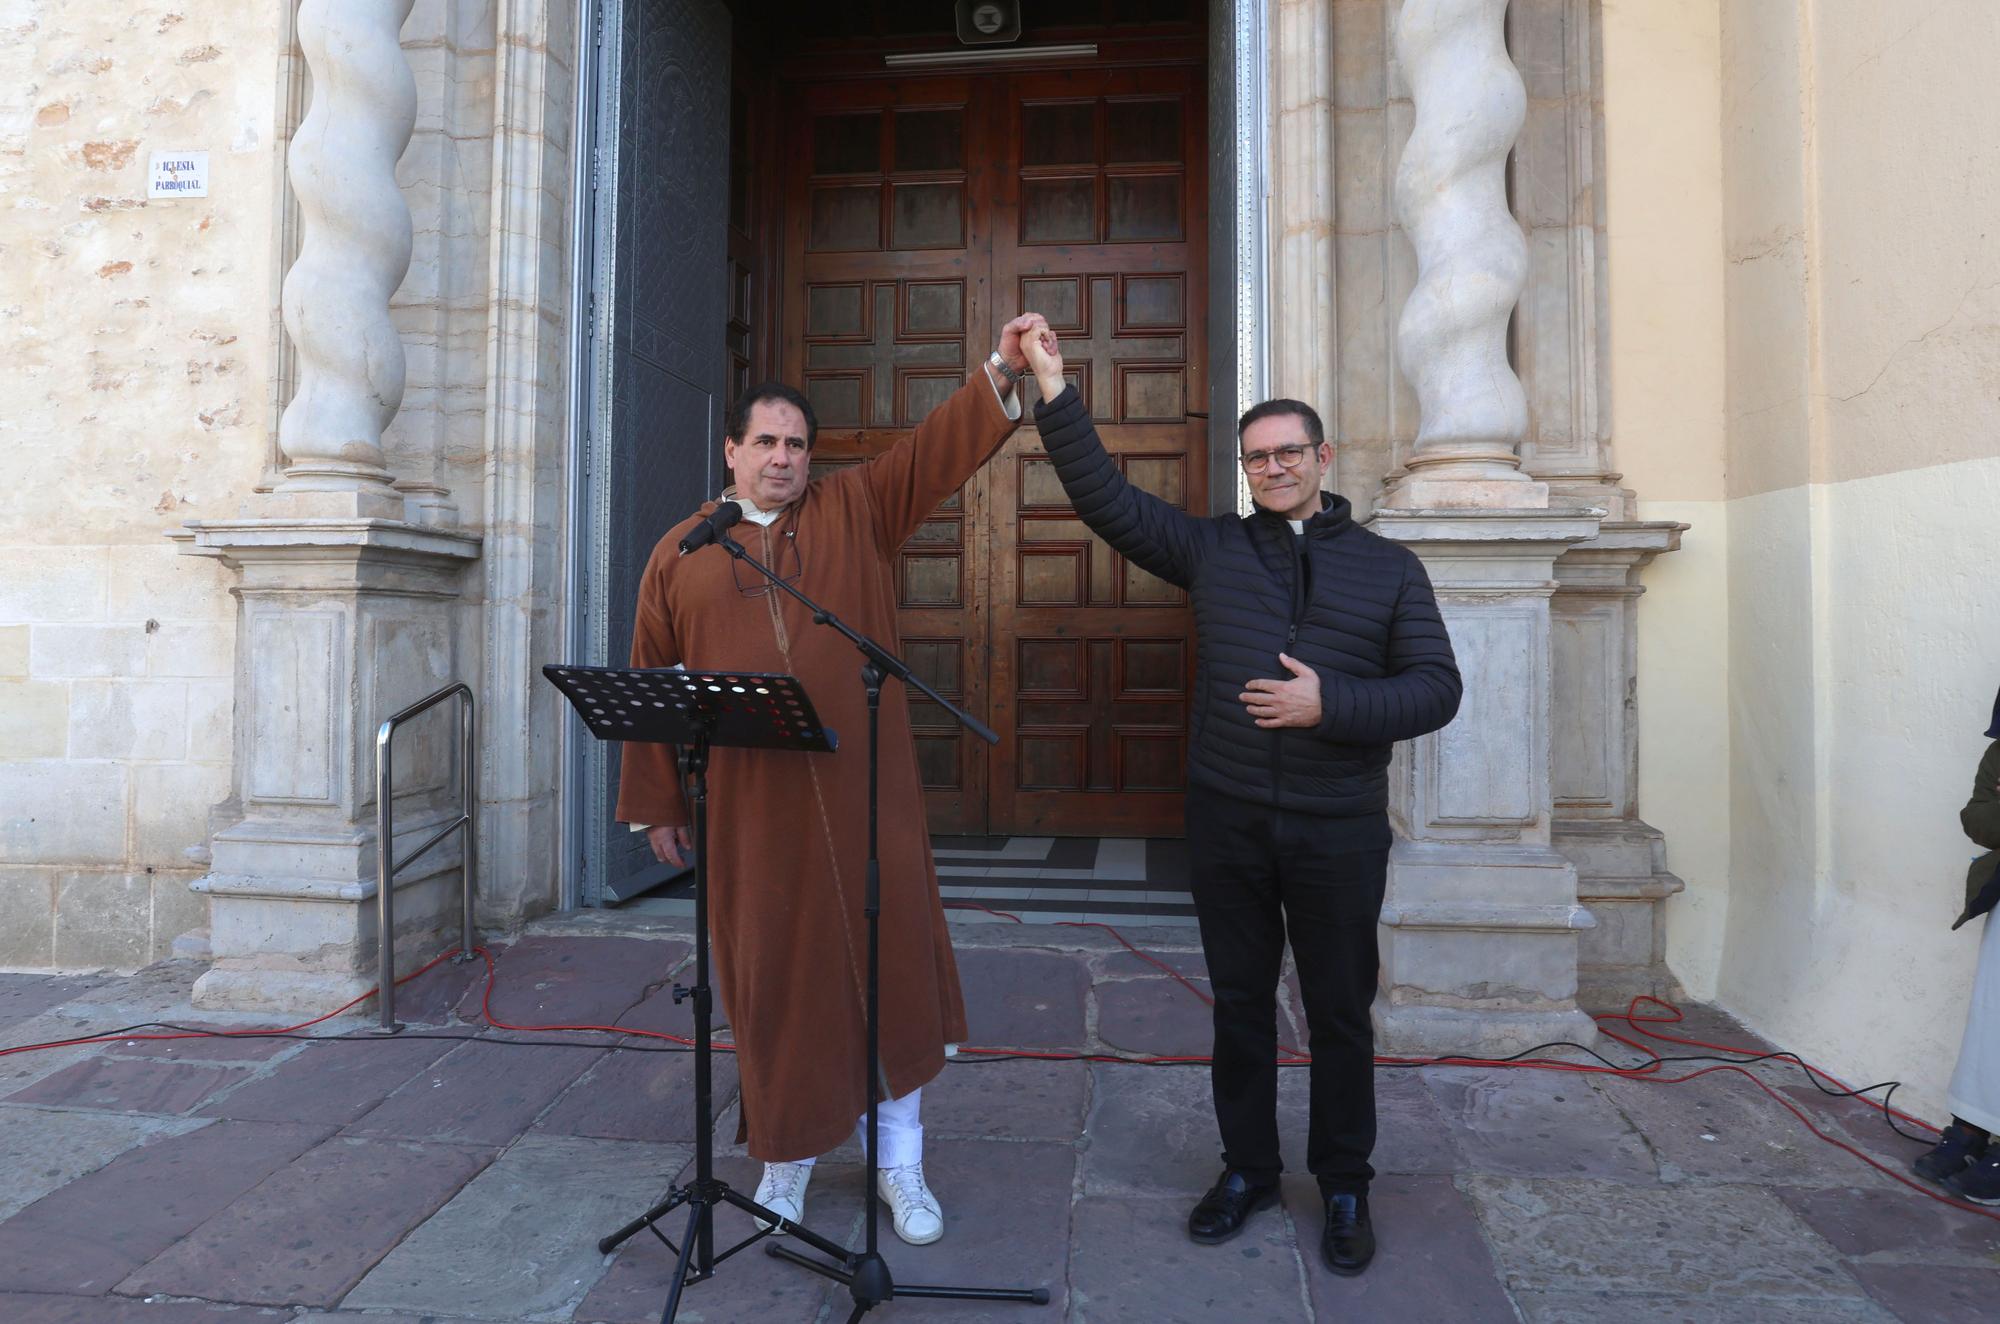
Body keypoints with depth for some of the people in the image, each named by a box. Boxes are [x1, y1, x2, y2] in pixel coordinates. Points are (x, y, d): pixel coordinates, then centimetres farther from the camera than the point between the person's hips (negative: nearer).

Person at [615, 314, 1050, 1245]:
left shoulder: (856, 510, 8)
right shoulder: (681, 553, 8)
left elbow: (937, 448, -3)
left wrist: (1001, 370, -18)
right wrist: (657, 805, 8)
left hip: (860, 793, 0)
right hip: (748, 806, 0)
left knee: (887, 962, 6)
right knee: (774, 974, 9)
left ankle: (898, 1163, 23)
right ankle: (789, 1153, 29)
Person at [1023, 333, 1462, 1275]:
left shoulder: (1389, 567, 4)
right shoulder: (1211, 548, 5)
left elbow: (1436, 688, -2)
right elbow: (1104, 497, -3)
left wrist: (1330, 704, -16)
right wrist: (1054, 391, -10)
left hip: (1340, 831, -1)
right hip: (1228, 820, 1)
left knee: (1340, 1012, 11)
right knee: (1239, 1003, 14)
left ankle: (1344, 1188, 31)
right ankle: (1247, 1169, 33)